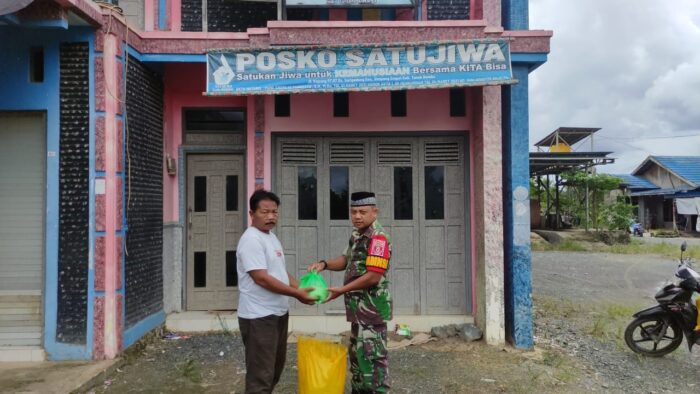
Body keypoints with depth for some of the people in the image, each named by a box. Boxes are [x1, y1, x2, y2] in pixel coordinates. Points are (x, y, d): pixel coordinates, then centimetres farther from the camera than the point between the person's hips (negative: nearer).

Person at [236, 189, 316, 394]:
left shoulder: (271, 237, 12)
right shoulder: (251, 239, -18)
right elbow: (261, 278, -24)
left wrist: (300, 288, 3)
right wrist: (296, 294, -21)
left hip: (278, 313, 10)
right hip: (259, 317, -10)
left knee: (275, 368, 22)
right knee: (261, 374, -2)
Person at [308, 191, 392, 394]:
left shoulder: (378, 237, -19)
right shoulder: (357, 235, 10)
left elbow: (373, 276, -24)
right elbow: (348, 259, 21)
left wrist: (341, 290, -20)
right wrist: (324, 264, 2)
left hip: (372, 309, -10)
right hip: (360, 308, 10)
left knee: (372, 356, -3)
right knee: (357, 353, 20)